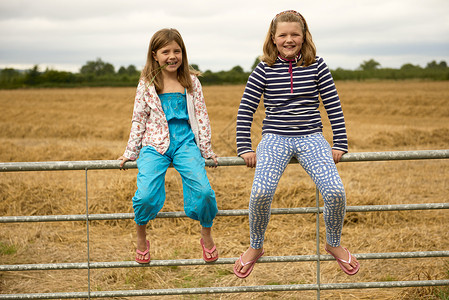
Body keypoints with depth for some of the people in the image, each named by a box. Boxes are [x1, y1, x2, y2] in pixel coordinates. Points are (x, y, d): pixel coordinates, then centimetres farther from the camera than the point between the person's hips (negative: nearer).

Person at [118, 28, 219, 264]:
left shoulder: (191, 82, 8)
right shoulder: (147, 85, 5)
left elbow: (201, 117, 12)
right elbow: (138, 119, 10)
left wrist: (206, 149, 10)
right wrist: (130, 152, 10)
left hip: (185, 141, 1)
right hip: (155, 144, 0)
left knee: (203, 190, -21)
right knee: (146, 195, -22)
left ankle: (207, 237, 6)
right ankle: (141, 239, 7)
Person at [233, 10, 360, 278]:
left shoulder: (316, 65, 3)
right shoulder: (265, 70, 2)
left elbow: (334, 106, 6)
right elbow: (246, 110, 5)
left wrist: (340, 145, 2)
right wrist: (245, 148, 0)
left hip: (311, 138, 1)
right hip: (275, 138, 0)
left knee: (335, 191, -24)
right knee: (261, 192, -28)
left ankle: (334, 244, 7)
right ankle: (256, 247, 1)